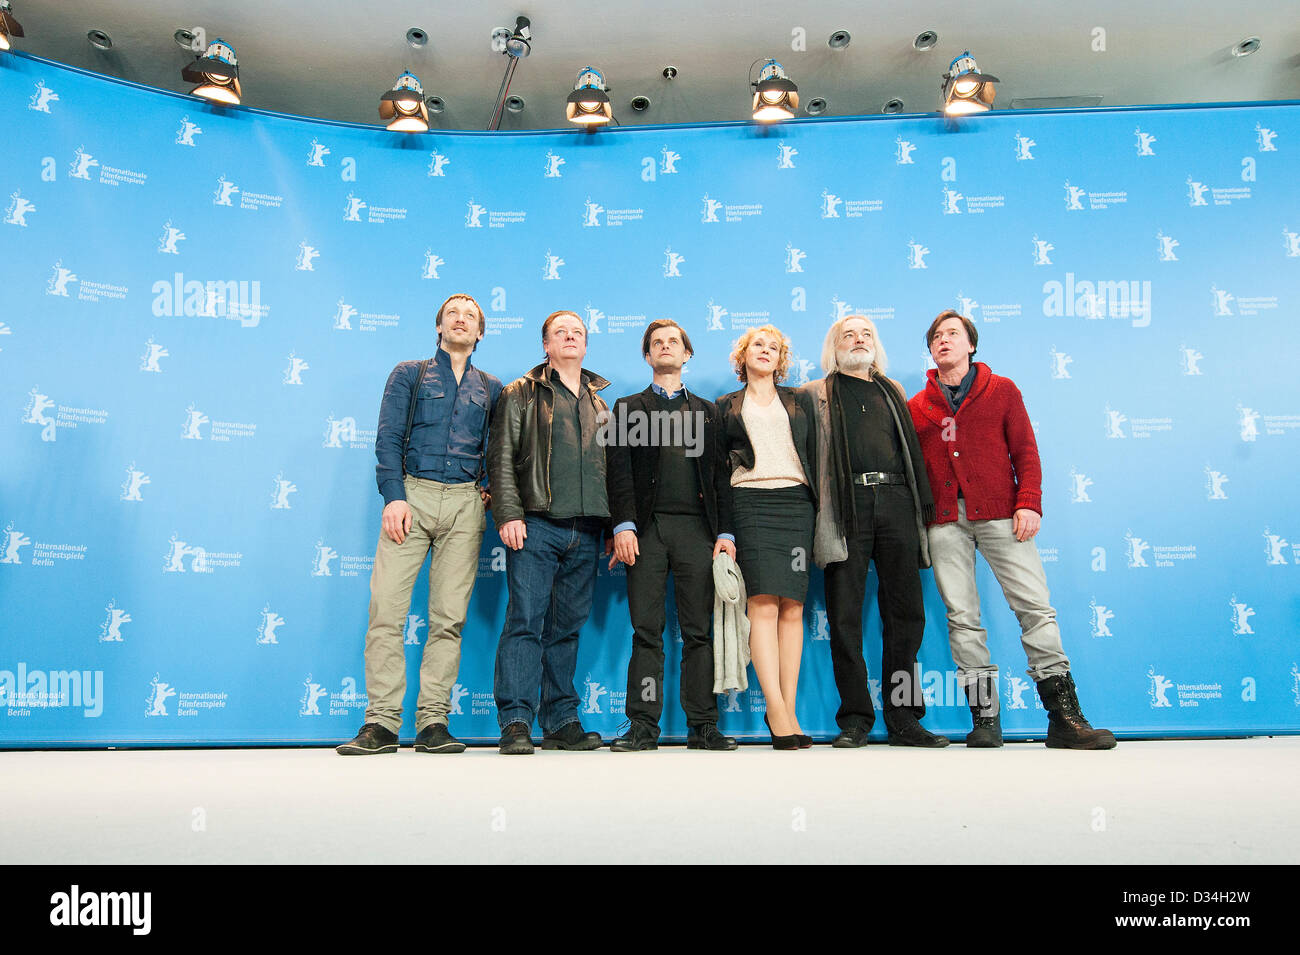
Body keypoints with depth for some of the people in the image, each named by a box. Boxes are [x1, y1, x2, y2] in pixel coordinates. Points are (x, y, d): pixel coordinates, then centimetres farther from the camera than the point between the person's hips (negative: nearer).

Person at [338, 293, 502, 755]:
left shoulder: (491, 387, 19)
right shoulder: (409, 374, 13)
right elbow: (388, 438, 3)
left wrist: (491, 491, 1)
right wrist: (393, 496, -9)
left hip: (465, 503, 2)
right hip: (412, 494, -1)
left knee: (449, 615, -2)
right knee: (386, 608, -10)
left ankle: (432, 723, 3)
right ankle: (381, 724, -4)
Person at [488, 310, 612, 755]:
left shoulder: (601, 403, 21)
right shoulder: (521, 394, 9)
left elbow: (613, 465, 21)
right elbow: (501, 459, 1)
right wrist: (509, 514, -11)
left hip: (586, 531, 4)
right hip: (537, 525, -4)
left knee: (568, 628, 7)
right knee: (526, 621, -8)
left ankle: (561, 722, 13)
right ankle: (516, 723, -4)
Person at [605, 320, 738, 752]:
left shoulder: (706, 411, 20)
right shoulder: (628, 407, 16)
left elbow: (720, 474, 13)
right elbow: (619, 469, 5)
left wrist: (725, 531, 2)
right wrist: (623, 524, -9)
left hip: (697, 528, 1)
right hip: (647, 529, -1)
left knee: (699, 631, 0)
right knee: (646, 631, -2)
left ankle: (703, 725, 6)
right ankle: (643, 727, 2)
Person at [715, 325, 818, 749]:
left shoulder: (800, 401, 21)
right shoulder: (726, 406, 17)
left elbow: (815, 454, 16)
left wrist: (821, 506, 6)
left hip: (796, 502, 2)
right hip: (749, 503, -2)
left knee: (792, 606, -3)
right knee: (763, 604, -15)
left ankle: (788, 709, 0)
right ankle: (776, 711, -16)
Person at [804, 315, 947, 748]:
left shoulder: (893, 392, 24)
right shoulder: (817, 394, 13)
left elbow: (911, 449, 25)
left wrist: (922, 502, 16)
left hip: (895, 501, 3)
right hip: (847, 505, -3)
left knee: (905, 611, 2)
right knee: (845, 613, -4)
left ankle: (903, 717, 11)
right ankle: (855, 717, 4)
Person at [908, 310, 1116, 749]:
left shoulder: (1002, 391, 11)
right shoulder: (917, 406, 13)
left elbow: (1025, 451, 6)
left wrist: (1029, 502, -6)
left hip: (999, 515, -1)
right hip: (945, 522, 1)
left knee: (1035, 607, -6)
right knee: (962, 618, -1)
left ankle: (1065, 718, 0)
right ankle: (985, 719, 7)